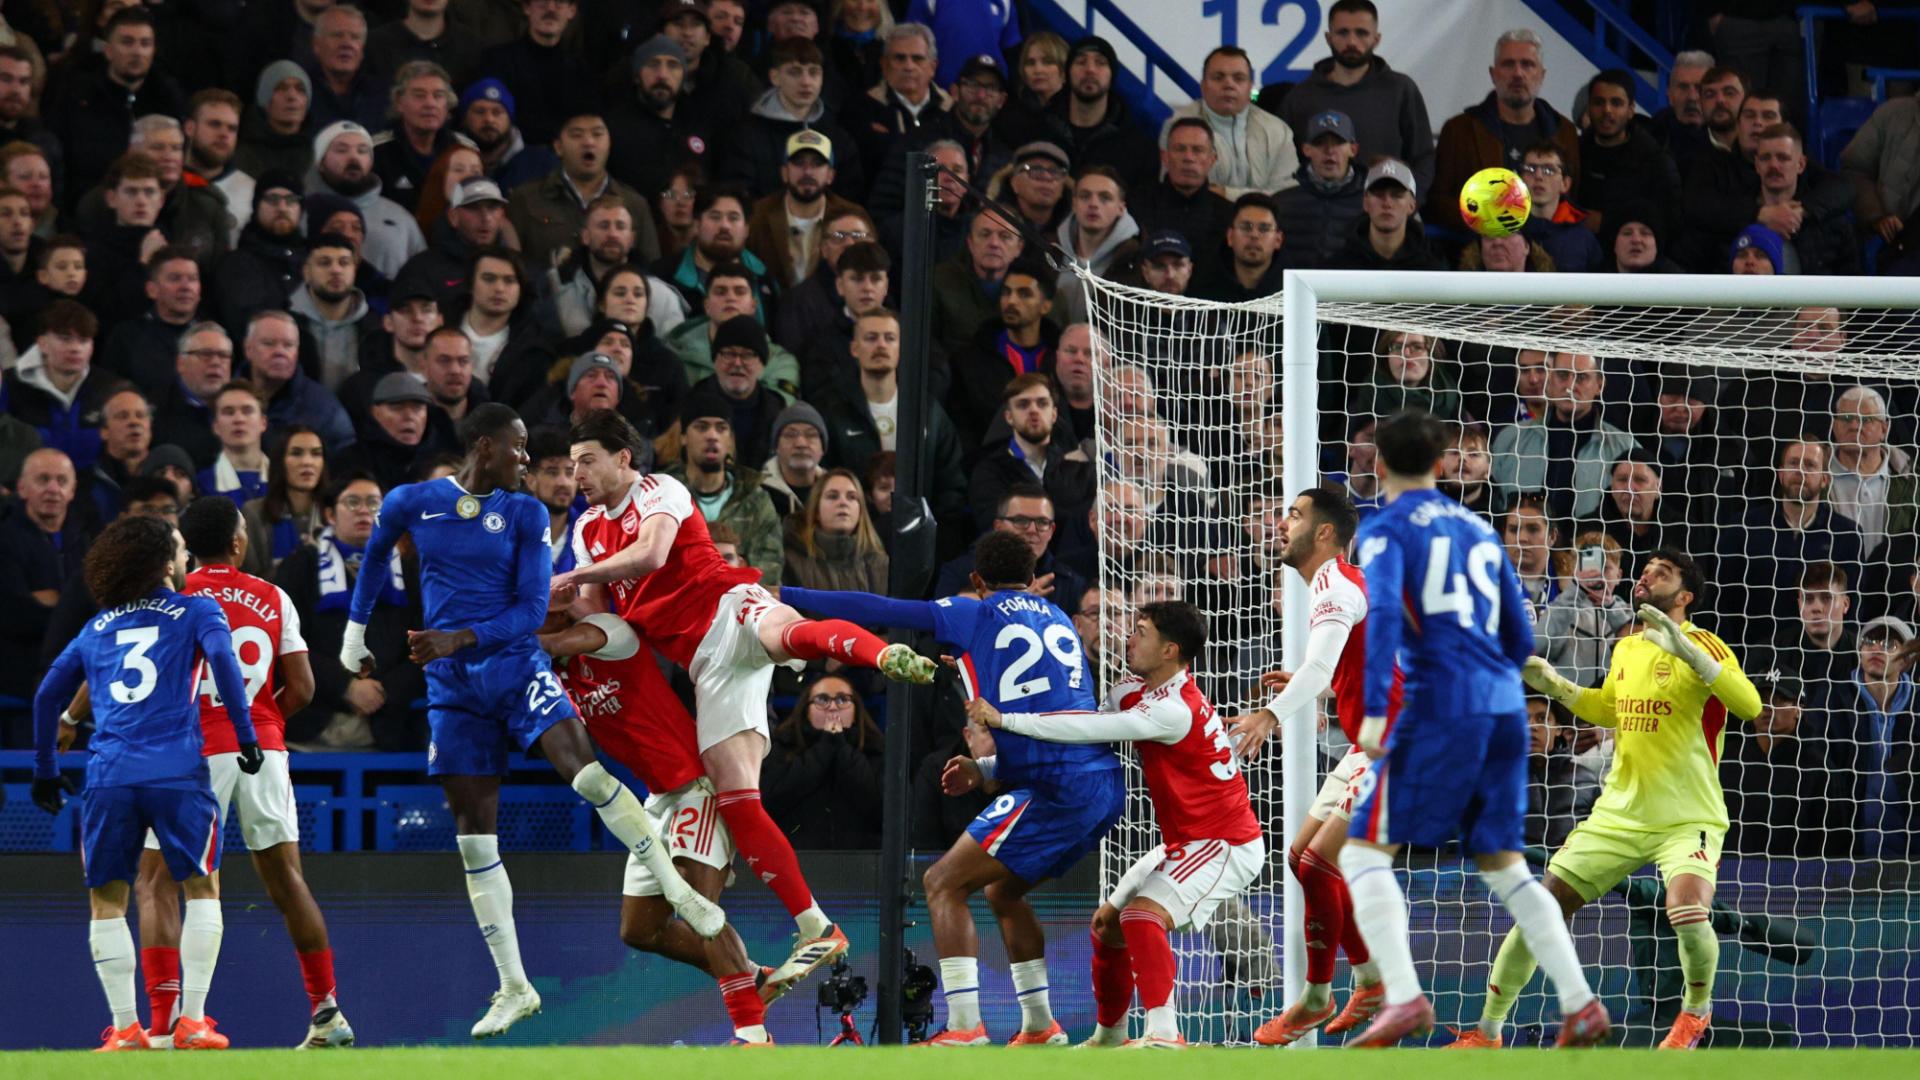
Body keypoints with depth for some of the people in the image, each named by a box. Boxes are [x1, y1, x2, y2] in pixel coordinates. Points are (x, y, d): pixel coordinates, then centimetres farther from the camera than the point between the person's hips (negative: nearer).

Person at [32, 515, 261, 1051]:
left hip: (108, 777, 3)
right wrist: (246, 736, -6)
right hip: (177, 772, -3)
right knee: (201, 887, 9)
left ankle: (125, 1027, 3)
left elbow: (49, 695, 23)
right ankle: (192, 1021, -1)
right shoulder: (196, 613, 11)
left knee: (106, 901, 11)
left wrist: (45, 769, 32)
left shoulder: (96, 629, 22)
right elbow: (222, 659, -7)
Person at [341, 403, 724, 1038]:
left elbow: (531, 610, -6)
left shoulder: (525, 515, 0)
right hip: (453, 689, 1)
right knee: (474, 837, 0)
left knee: (586, 774, -24)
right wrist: (354, 634, 28)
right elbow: (374, 557, 24)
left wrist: (460, 639, -19)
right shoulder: (411, 504, 3)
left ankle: (680, 895, -15)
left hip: (516, 666, -1)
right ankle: (514, 989, 6)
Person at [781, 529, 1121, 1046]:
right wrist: (986, 771, 26)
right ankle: (1040, 1027, 25)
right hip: (1105, 785, 8)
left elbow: (877, 610, 2)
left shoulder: (977, 614, 3)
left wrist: (785, 595, 10)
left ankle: (964, 1028, -13)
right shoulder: (1059, 620, 23)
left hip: (1059, 790, -8)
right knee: (1001, 888, 25)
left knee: (943, 884, -3)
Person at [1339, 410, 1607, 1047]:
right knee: (1503, 865, 15)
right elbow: (1521, 639, 20)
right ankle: (1581, 1006, 4)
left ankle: (1404, 998, -20)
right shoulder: (1477, 529, 20)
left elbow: (1384, 616, -15)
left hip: (1438, 708, -6)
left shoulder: (1385, 530, 2)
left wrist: (1374, 711, -20)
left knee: (1364, 852, -2)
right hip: (1505, 709, 6)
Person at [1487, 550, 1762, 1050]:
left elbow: (1750, 706, -26)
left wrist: (1687, 652, -33)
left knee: (1688, 912, -30)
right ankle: (1486, 1032, 13)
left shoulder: (1702, 646, -9)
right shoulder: (1626, 650, 10)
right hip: (1618, 815, 6)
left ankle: (1697, 1009, 2)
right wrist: (1554, 685, 13)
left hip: (1687, 818, -6)